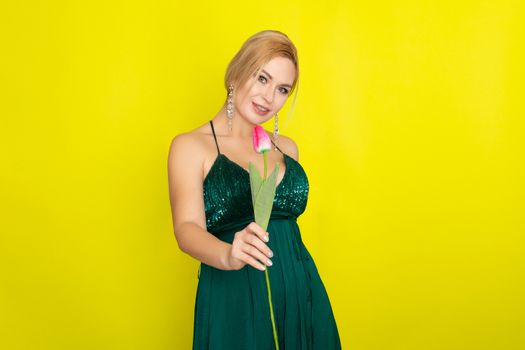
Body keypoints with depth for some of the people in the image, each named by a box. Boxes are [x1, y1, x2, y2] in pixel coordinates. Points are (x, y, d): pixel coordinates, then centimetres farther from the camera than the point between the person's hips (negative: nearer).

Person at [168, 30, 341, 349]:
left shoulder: (287, 147, 11)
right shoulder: (190, 146, -5)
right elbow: (187, 229, -17)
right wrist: (228, 255, -36)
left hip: (301, 297, 5)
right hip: (234, 302, -4)